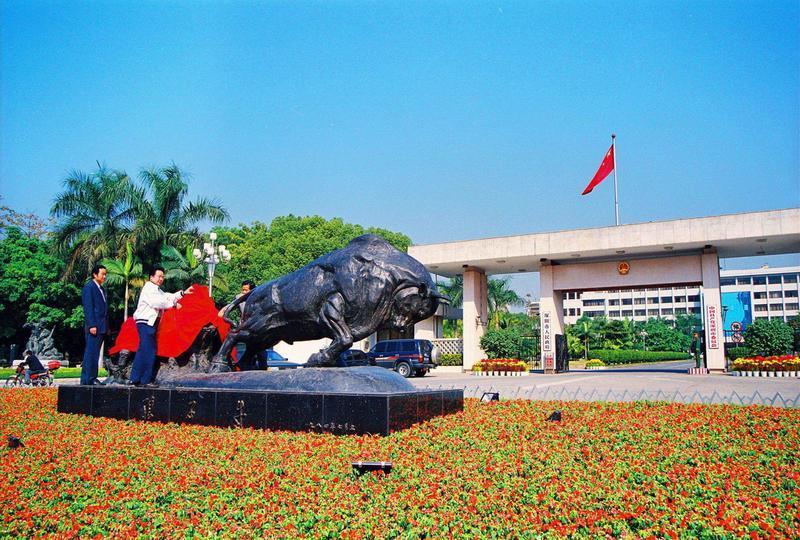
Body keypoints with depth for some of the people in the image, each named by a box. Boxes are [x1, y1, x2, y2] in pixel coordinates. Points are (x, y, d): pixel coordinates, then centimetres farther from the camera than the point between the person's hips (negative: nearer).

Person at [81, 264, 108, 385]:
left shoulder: (101, 289, 20)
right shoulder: (89, 287, -6)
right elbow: (88, 308, -12)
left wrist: (106, 327, 16)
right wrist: (91, 325, -18)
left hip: (101, 327, 8)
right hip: (94, 327, -8)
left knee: (95, 353, 10)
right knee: (91, 352, -7)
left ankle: (92, 378, 13)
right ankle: (87, 379, -4)